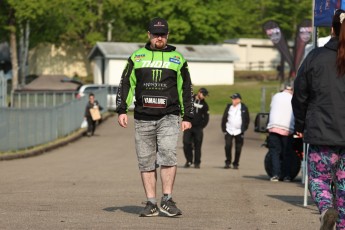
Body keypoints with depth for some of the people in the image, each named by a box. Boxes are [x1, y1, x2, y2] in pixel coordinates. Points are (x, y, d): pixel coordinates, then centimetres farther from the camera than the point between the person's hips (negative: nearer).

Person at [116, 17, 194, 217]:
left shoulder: (177, 58, 10)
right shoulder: (137, 57, 11)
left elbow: (186, 88, 12)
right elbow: (126, 84, 12)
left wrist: (187, 116, 8)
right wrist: (122, 110, 2)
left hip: (169, 117, -2)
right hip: (143, 118, 2)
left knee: (168, 154, -20)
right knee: (146, 162, 2)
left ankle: (167, 199, -14)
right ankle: (151, 203, 8)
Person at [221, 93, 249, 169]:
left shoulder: (243, 108, -1)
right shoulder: (229, 107, 6)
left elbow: (247, 120, 3)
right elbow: (224, 118, 10)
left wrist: (243, 129, -4)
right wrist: (224, 129, 3)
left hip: (239, 131, -1)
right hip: (229, 131, 1)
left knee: (238, 148, 1)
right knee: (228, 146, -9)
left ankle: (235, 164, 11)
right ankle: (228, 163, 1)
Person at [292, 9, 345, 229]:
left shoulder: (315, 57, -2)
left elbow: (300, 96, 6)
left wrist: (300, 126, 19)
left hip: (322, 135, -1)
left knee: (319, 178, 13)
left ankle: (326, 208, -15)